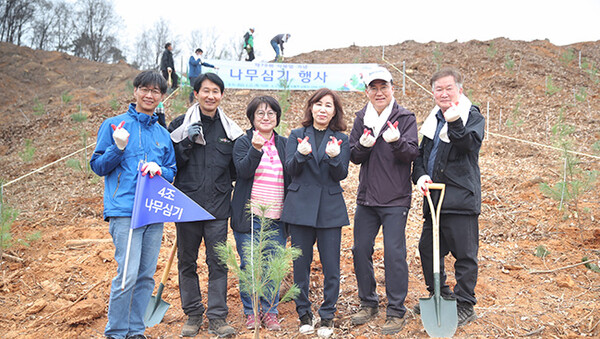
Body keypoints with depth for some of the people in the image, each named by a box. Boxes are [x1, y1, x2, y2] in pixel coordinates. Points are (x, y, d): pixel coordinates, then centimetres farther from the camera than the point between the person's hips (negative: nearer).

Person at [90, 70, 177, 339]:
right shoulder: (114, 125, 3)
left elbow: (172, 172, 17)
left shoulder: (163, 134, 15)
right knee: (128, 274, -11)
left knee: (147, 276, 8)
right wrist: (118, 148, -14)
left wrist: (159, 170, -5)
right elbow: (97, 166, 3)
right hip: (124, 210, -4)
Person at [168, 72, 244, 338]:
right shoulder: (181, 125, 2)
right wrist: (187, 142, -12)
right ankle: (193, 314, 24)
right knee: (186, 261, 9)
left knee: (218, 262, 2)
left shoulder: (230, 129, 8)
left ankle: (217, 317, 12)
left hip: (218, 207, 1)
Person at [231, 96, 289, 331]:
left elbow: (290, 177, 16)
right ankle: (251, 311, 17)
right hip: (250, 215, -2)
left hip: (276, 217, 3)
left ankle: (270, 311, 18)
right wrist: (256, 148, -29)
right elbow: (243, 170, -14)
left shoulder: (284, 144, 13)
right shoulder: (243, 142, 3)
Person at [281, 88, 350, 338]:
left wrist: (334, 156, -24)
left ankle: (327, 315, 16)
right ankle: (304, 313, 22)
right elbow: (290, 169, -4)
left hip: (330, 208, 0)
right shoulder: (297, 135, 8)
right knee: (301, 263, 6)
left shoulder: (341, 139, 7)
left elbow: (341, 174, -4)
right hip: (300, 206, 1)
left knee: (331, 265, 1)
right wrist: (301, 154, -24)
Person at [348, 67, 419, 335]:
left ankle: (396, 311, 11)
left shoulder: (405, 117, -3)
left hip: (395, 200, -4)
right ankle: (368, 303, 27)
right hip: (366, 198, 5)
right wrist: (363, 145, -16)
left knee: (394, 253, -3)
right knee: (360, 250, 9)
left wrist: (397, 142, -33)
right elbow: (354, 157, 6)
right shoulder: (361, 118, 9)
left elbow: (412, 153, -13)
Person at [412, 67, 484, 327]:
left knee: (464, 254, -1)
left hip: (460, 199, -7)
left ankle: (465, 305, 14)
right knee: (428, 248, 14)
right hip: (434, 198, 7)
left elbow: (468, 144, -22)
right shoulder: (433, 119, 17)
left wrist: (455, 123, -39)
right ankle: (439, 297, 31)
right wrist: (420, 175, 0)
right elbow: (422, 153, 19)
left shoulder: (473, 117, -4)